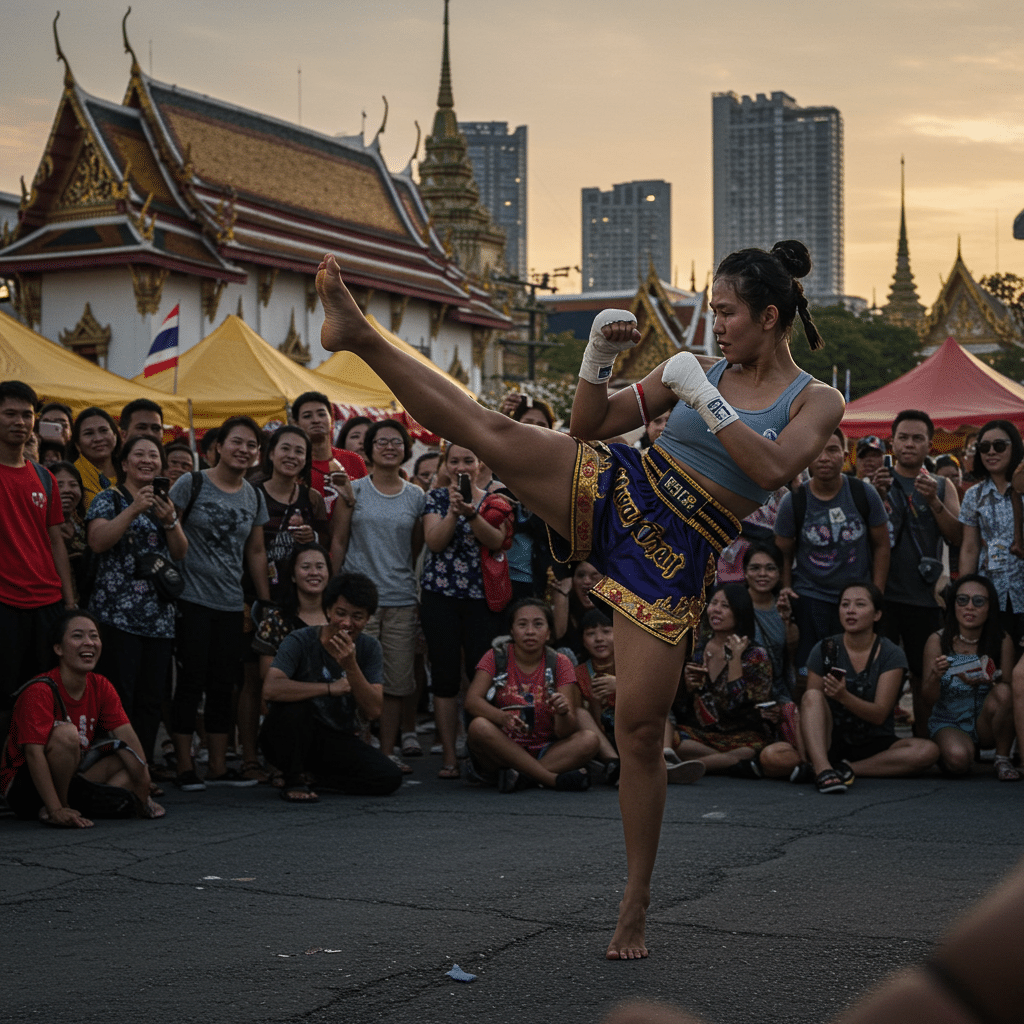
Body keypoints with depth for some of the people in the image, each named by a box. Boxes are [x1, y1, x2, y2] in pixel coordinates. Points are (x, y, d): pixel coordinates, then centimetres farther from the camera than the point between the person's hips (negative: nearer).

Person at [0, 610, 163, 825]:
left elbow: (125, 734, -5)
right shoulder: (40, 691, -21)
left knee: (133, 763, -8)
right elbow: (34, 752, -29)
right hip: (23, 789, -7)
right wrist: (57, 810, -37)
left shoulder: (101, 687, 0)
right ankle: (55, 810, -19)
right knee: (66, 733, -32)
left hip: (69, 780, 7)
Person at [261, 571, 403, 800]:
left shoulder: (369, 648, -4)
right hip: (291, 739, -4)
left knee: (389, 777, -18)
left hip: (338, 741, 4)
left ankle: (312, 776, 4)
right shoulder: (301, 641, -17)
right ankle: (294, 780, -13)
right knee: (296, 702, -35)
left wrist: (350, 666, -29)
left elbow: (372, 712, -14)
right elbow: (271, 689, -35)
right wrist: (331, 688, -27)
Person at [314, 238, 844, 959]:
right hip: (618, 491, 3)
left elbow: (773, 469, -19)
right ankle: (362, 336, -16)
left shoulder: (816, 402, 2)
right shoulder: (701, 368, 11)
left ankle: (636, 906, 9)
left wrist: (704, 398, -17)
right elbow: (589, 425, 11)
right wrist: (600, 355, -5)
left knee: (642, 727, -4)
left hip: (672, 561, -3)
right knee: (495, 432, -18)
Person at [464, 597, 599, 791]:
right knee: (479, 727, -32)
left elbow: (564, 732, -8)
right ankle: (554, 779, -30)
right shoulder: (496, 657, 0)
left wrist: (563, 713, -33)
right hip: (502, 750, -1)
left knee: (590, 740, -22)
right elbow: (472, 700, -15)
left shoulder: (559, 664, 1)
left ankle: (520, 776, -30)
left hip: (544, 752, 1)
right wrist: (503, 718, -35)